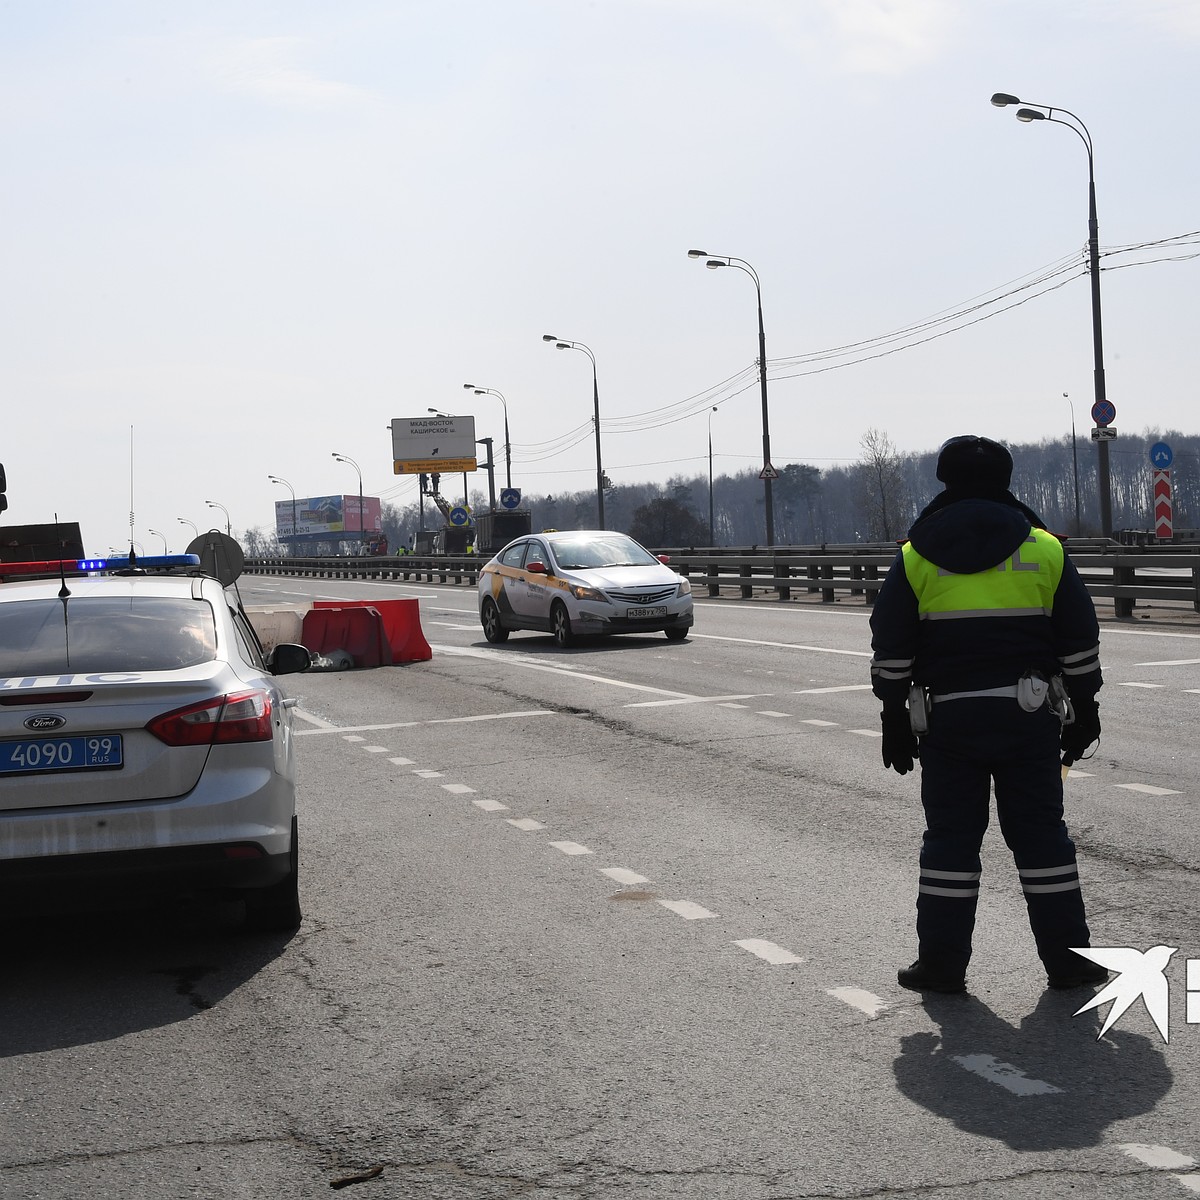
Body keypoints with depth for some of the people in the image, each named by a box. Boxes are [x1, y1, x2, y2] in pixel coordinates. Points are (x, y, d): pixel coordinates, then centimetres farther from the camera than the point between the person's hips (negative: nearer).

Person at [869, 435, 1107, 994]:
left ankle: (942, 962, 8)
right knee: (1041, 833, 8)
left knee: (950, 836, 6)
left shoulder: (915, 556, 3)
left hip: (948, 717, 0)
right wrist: (1083, 713, 15)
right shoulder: (1044, 550, 5)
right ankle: (1067, 958, 11)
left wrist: (895, 724, 10)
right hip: (1029, 716, 0)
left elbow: (890, 651, 3)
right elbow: (1080, 643, 7)